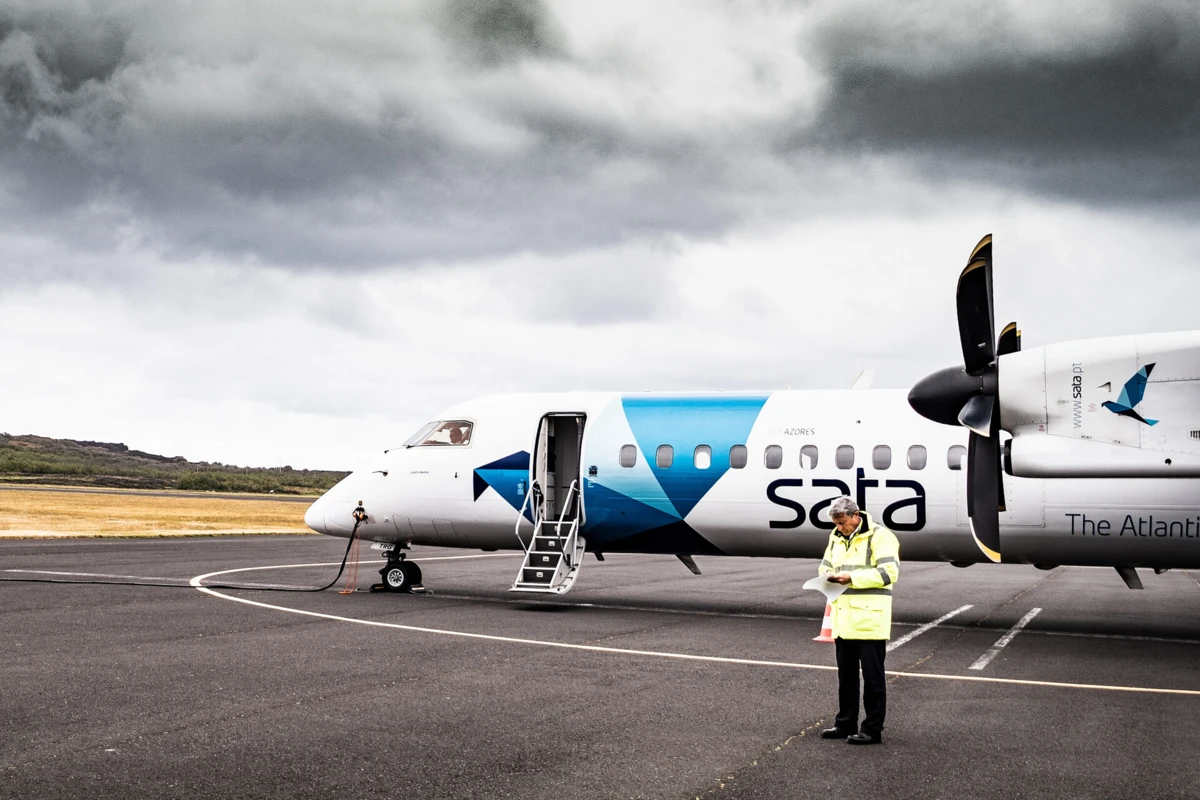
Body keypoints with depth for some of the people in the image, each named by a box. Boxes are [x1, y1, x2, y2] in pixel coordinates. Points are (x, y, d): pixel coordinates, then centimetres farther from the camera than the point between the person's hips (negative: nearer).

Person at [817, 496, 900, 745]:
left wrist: (852, 577, -21)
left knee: (872, 675, 0)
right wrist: (829, 576, -1)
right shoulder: (837, 538, 14)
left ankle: (873, 729, 5)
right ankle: (845, 724, 24)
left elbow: (889, 572, -18)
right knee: (846, 674, 14)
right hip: (843, 618, 8)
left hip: (869, 618, -8)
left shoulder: (879, 536, -10)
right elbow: (825, 566, 24)